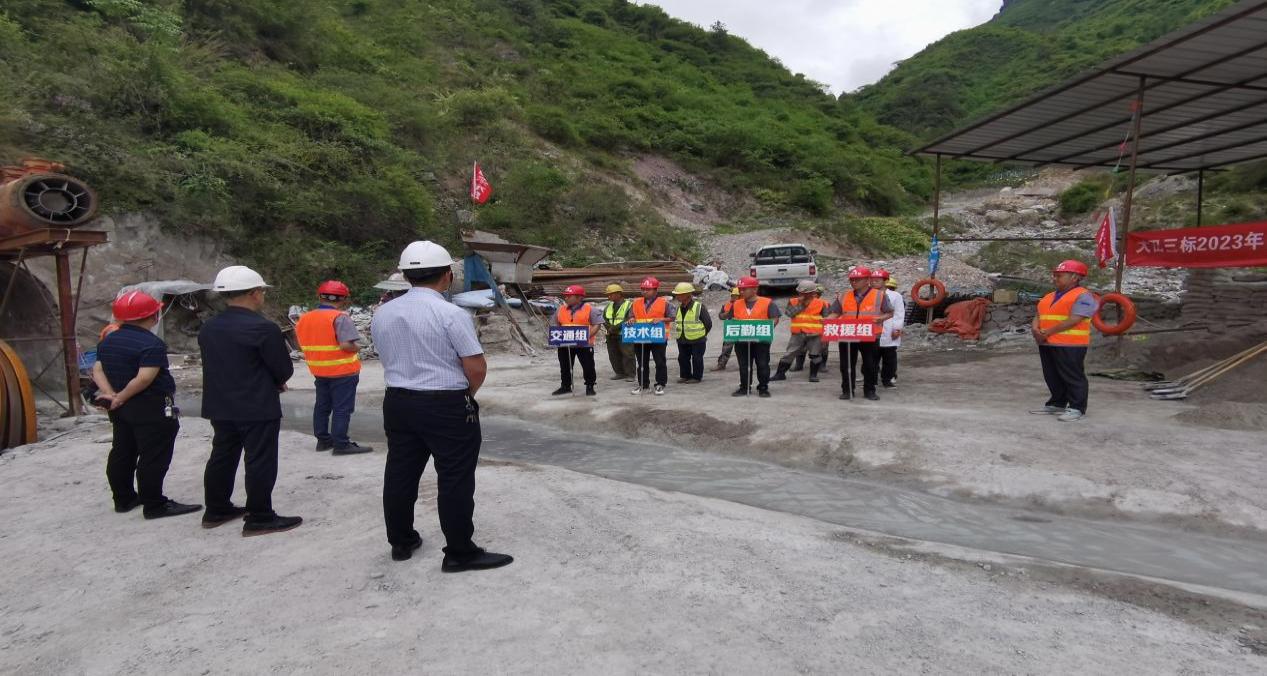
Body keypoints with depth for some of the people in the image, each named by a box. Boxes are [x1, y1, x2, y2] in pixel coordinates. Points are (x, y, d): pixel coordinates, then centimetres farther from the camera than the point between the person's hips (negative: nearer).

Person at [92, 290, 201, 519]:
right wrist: (121, 398, -14)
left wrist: (110, 394, -3)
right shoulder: (152, 344, -20)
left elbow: (98, 369, 9)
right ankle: (154, 504, 0)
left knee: (122, 453, 17)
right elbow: (144, 378, -26)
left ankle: (124, 499, 27)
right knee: (153, 457, -4)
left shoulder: (108, 341, 10)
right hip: (151, 408, -9)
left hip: (121, 408, 9)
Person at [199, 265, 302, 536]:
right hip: (258, 409, -8)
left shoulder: (208, 328, 6)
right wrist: (275, 382, 10)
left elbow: (219, 365, 14)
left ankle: (216, 511, 29)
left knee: (222, 456, 18)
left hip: (219, 407, 8)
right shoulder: (263, 328, -19)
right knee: (260, 461, 0)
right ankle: (259, 519, 5)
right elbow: (284, 371, -15)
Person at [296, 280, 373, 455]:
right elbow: (347, 344, -26)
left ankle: (323, 440, 25)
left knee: (322, 406, 17)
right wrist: (357, 348, -7)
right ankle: (341, 444, 1)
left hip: (318, 371, 7)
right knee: (342, 408, -1)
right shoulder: (340, 317, -18)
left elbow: (302, 344, 11)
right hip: (343, 371, -7)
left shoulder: (304, 318, 6)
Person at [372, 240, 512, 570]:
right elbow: (477, 368, -16)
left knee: (400, 474, 16)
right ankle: (460, 553, 9)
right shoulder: (451, 314, -16)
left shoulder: (382, 315, 5)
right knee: (454, 480, 2)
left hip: (398, 402, 7)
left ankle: (401, 542, 31)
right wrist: (466, 393, 4)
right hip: (447, 406, -7)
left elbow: (391, 360, 13)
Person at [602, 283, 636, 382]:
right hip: (611, 336, 7)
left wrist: (615, 328, -20)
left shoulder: (629, 305, -6)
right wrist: (609, 328, -8)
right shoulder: (609, 306, 16)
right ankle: (620, 373, 19)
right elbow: (604, 319, 12)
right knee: (613, 355, 8)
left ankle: (630, 375, 1)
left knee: (627, 355, -7)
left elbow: (629, 320, -16)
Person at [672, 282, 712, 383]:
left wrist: (701, 335, -1)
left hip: (697, 340, -7)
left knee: (697, 359, 1)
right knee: (682, 358, 9)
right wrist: (679, 333, 13)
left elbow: (708, 323, -7)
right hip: (682, 340, 7)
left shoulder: (699, 307, -12)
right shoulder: (679, 308, 7)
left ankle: (697, 377, 12)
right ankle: (685, 376, 22)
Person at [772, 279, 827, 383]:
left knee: (815, 355, 4)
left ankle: (813, 375, 18)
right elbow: (790, 313, -13)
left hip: (815, 334, -2)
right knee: (788, 354, 4)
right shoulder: (793, 302, 4)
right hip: (797, 334, 2)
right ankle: (780, 373, 12)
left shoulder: (821, 303, -1)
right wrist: (801, 304, -13)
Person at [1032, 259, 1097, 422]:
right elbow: (1038, 315, 17)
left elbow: (1073, 320, -17)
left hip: (1070, 345, -8)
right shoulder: (1049, 297, 20)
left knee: (1072, 377, -3)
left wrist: (1047, 332, -17)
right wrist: (1035, 329, -6)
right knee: (1052, 377, 13)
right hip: (1047, 344, 8)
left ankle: (1076, 408, 3)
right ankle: (1057, 404, 24)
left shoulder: (1083, 296, -8)